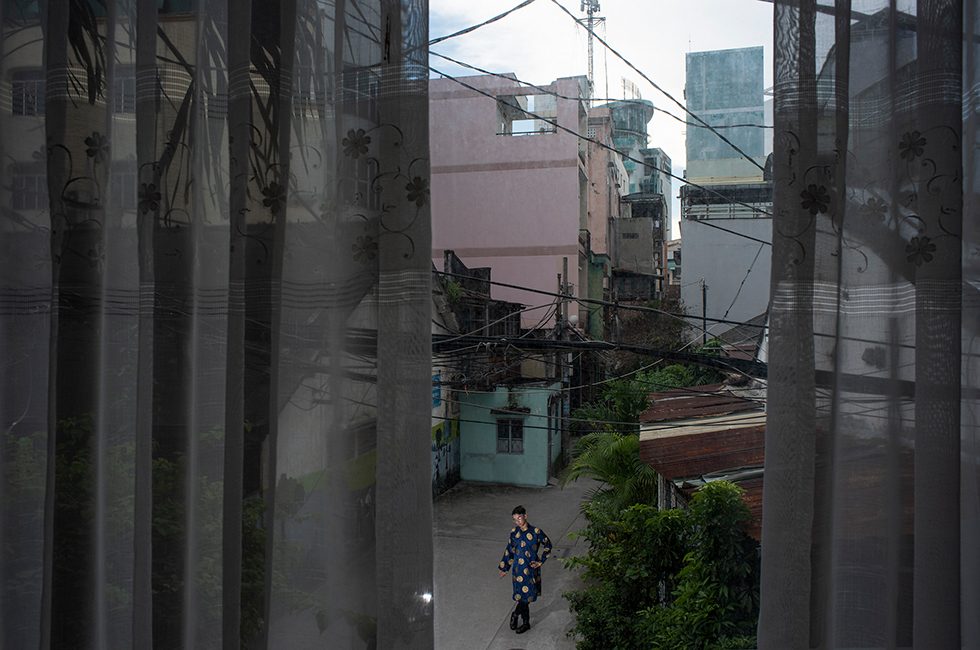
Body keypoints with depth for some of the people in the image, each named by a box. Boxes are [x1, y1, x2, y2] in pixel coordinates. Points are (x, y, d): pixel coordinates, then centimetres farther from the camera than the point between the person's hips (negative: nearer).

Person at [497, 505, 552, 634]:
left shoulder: (536, 532, -12)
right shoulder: (514, 532, -4)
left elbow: (548, 546, 2)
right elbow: (509, 550, 8)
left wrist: (540, 561, -3)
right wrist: (504, 568, 14)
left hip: (531, 569, -2)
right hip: (518, 569, 2)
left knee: (526, 596, 0)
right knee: (523, 596, 8)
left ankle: (515, 614, 26)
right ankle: (526, 623, 27)